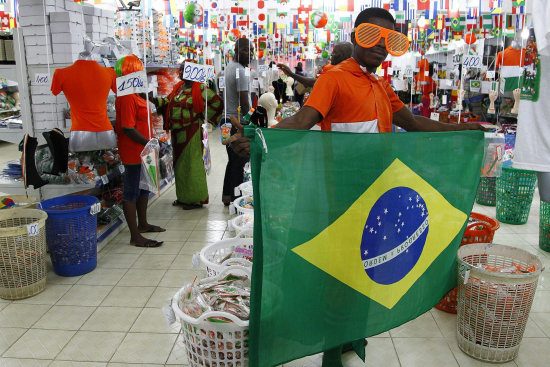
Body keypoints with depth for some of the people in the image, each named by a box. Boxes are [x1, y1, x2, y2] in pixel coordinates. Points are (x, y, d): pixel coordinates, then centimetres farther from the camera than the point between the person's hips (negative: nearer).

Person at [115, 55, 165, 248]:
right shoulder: (127, 97, -20)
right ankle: (135, 237, 5)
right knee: (132, 192, -3)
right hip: (133, 152, -11)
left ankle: (143, 224, 38)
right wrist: (149, 143, -21)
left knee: (144, 188, 21)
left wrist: (150, 142, 18)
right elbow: (128, 128, -25)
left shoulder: (134, 95, 13)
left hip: (142, 150, 11)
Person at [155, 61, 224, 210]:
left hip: (191, 132, -8)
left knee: (191, 164, -2)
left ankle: (196, 199, 9)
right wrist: (157, 101, -1)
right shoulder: (178, 87, 12)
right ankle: (183, 196, 27)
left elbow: (217, 102, -10)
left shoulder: (200, 88, -10)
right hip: (177, 132, 8)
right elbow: (169, 101, 17)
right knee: (180, 164, 14)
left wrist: (203, 115, -8)